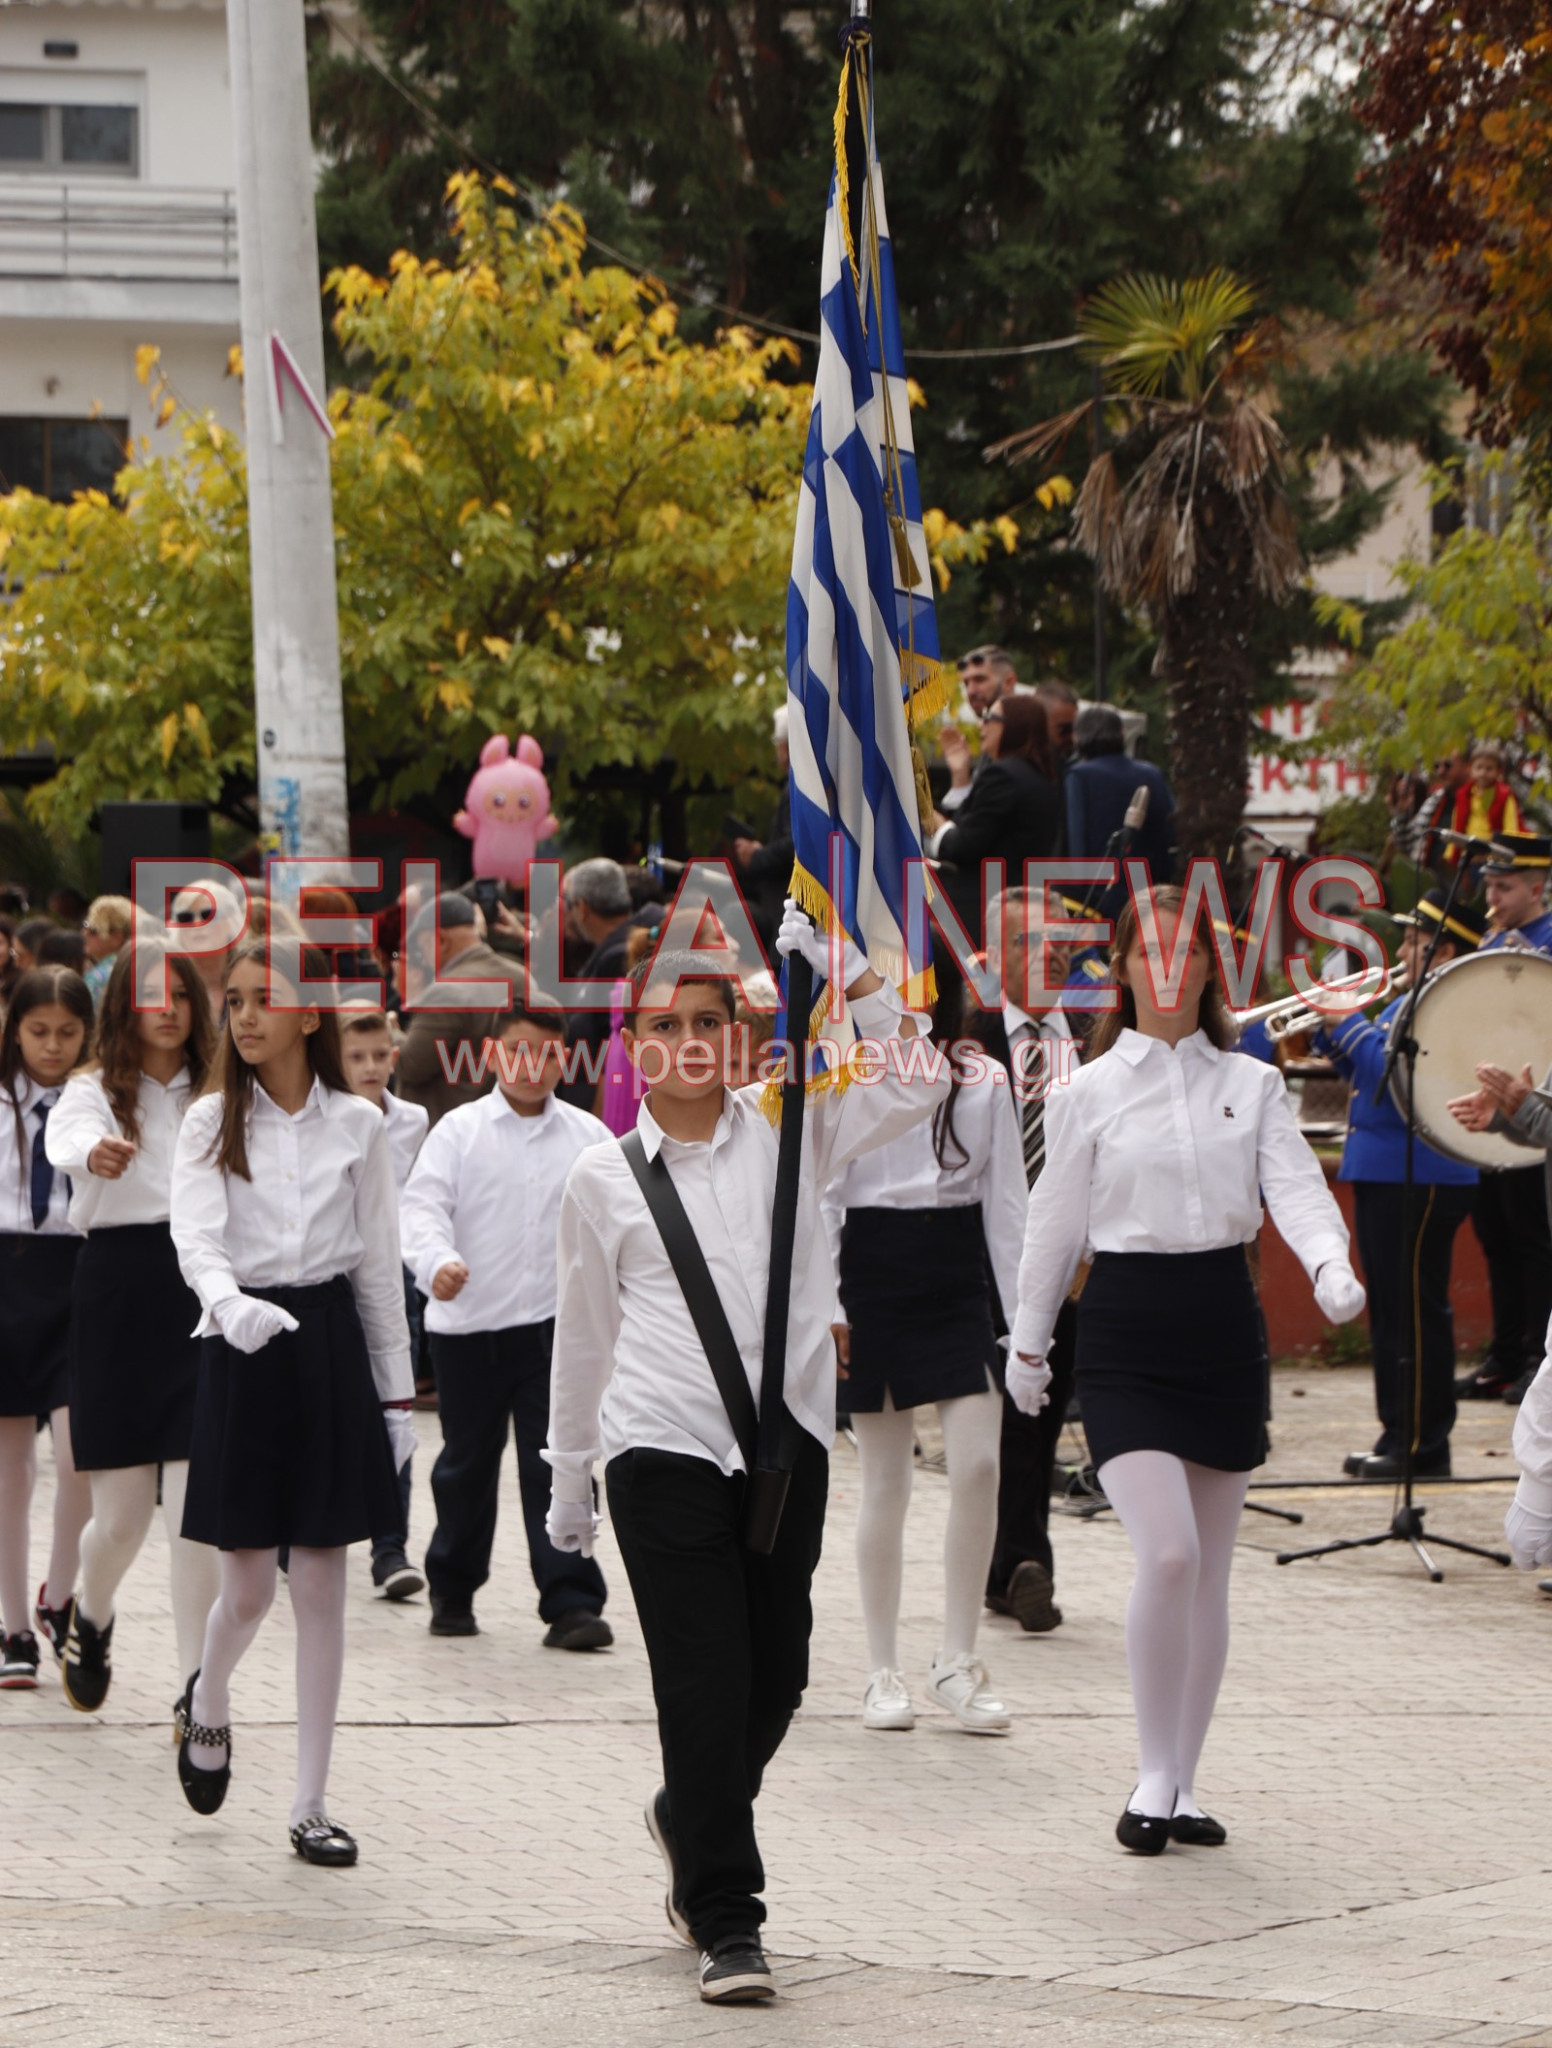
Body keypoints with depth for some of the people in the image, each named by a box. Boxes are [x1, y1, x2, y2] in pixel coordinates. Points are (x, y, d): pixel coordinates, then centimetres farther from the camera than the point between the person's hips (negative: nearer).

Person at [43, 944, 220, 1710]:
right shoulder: (94, 1090, 0)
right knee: (120, 1516, 5)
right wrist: (96, 1154, -46)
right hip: (117, 1292, -1)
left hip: (200, 1290, 1)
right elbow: (66, 1138, -23)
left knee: (195, 1511, -8)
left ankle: (196, 1690, -2)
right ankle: (91, 1618, 38)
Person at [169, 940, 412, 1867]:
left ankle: (311, 1804, 6)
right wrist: (229, 1302, -34)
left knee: (321, 1584, 1)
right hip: (243, 1349, -1)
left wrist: (396, 1390, 7)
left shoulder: (358, 1125, 4)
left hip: (331, 1345, 1)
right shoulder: (212, 1123, 1)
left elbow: (380, 1264, 7)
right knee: (249, 1585, 1)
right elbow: (196, 1237, -13)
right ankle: (207, 1705, 36)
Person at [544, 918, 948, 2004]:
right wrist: (570, 1483, 18)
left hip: (787, 1437, 2)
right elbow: (584, 1337, 13)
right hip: (665, 1451, -2)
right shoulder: (604, 1178, 5)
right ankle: (727, 1924, -1)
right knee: (703, 1681, -7)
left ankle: (689, 1820, 38)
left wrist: (843, 970, -8)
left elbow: (919, 1081, -1)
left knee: (778, 1675, 8)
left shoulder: (788, 1132, 6)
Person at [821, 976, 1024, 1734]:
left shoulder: (982, 1081, 9)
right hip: (875, 1272, -2)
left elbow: (1005, 1199, 9)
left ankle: (957, 1662, 1)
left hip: (959, 1279, 2)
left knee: (977, 1466, -10)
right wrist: (828, 1310, -7)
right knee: (885, 1481, 2)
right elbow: (820, 1201, 0)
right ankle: (883, 1672, 10)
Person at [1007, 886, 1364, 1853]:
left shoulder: (1252, 1086, 7)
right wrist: (1028, 1344, 11)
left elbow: (1296, 1186, -6)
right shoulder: (1089, 1093, 2)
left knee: (1211, 1573, 7)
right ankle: (1155, 1774, -3)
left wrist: (1331, 1265, -25)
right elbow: (1055, 1227, 7)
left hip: (1225, 1326, 3)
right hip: (1126, 1335, -3)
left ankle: (1184, 1784, 18)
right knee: (1168, 1555, -17)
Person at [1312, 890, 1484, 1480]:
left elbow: (1393, 1078, -25)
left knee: (1416, 1314, -7)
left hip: (1420, 1181, -11)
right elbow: (1367, 1073, 23)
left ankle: (1425, 1446, -4)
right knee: (1390, 1310, 13)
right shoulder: (1412, 1001, 17)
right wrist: (1331, 1030, 9)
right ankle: (1397, 1434, 19)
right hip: (1382, 1173, 11)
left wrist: (1348, 1026, -16)